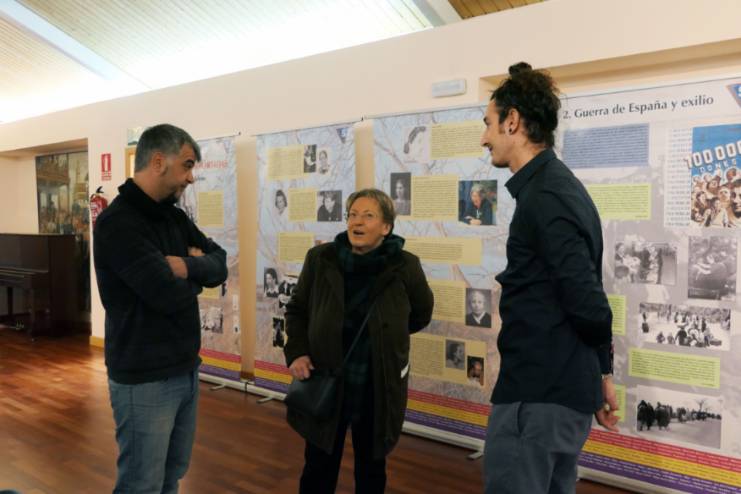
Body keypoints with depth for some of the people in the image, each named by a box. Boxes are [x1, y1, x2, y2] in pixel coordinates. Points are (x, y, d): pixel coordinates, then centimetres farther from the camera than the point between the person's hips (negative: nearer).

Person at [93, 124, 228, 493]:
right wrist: (198, 274, -4)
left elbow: (220, 265, 2)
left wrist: (189, 266, -18)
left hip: (186, 369, 8)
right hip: (145, 379, -8)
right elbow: (171, 296, -26)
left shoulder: (174, 217, 8)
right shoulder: (117, 223, -19)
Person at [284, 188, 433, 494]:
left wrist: (387, 332, 4)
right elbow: (296, 310, 5)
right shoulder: (320, 259, -8)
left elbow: (421, 315, 7)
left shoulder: (405, 266, -11)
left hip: (378, 388, 0)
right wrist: (296, 352, -8)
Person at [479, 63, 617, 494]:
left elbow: (586, 302, -21)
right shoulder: (559, 185, 13)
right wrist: (603, 371, 20)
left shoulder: (545, 195, -18)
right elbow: (589, 299, 16)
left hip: (537, 393, -10)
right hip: (566, 390, 10)